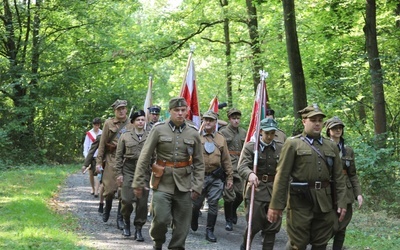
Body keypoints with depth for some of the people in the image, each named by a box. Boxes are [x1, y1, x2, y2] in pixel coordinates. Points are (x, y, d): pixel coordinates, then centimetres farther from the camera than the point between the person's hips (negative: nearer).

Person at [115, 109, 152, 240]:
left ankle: (138, 229, 9)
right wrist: (119, 173, 1)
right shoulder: (125, 136, 7)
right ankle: (126, 221, 20)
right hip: (128, 170, 0)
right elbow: (119, 156, 7)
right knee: (126, 200, -8)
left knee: (142, 202, -2)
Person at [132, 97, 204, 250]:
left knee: (182, 224, 4)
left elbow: (199, 164, 10)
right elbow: (144, 158, 0)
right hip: (162, 183, -2)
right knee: (161, 219, -10)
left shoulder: (193, 133, 5)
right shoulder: (158, 129, -2)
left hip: (184, 184, 2)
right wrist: (138, 183, -2)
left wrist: (197, 187, 2)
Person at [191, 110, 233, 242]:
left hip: (216, 177, 2)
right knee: (196, 203, 7)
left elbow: (226, 160, 10)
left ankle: (210, 231, 8)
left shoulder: (221, 139, 8)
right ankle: (193, 221, 37)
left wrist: (229, 177, 8)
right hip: (199, 175, -2)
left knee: (213, 204, 0)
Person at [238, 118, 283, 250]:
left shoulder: (281, 148, 7)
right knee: (254, 224, 1)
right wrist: (250, 174, -34)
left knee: (272, 227, 5)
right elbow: (242, 166, -13)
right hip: (257, 190, -2)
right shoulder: (250, 147, -1)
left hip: (275, 191, 2)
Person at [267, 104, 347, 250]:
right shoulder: (293, 144, 0)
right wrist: (276, 205, -9)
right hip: (300, 202, -4)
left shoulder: (331, 146, 12)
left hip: (325, 203, 4)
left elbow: (338, 177, 12)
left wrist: (341, 202, 3)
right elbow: (282, 176, -4)